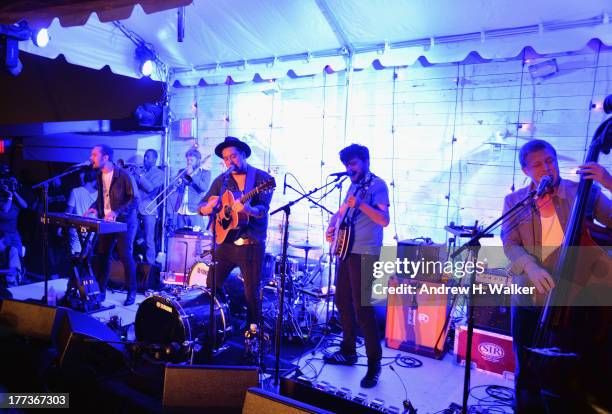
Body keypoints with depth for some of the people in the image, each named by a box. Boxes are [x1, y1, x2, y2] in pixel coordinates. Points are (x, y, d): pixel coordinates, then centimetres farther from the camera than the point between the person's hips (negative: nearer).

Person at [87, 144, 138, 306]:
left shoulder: (122, 175, -13)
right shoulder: (99, 175, 9)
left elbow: (133, 199, -15)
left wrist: (116, 212, -25)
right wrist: (95, 207, 1)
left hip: (124, 221, -6)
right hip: (106, 221, 7)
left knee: (125, 255, -7)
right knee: (102, 255, 5)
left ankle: (132, 292, 6)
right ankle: (100, 290, 16)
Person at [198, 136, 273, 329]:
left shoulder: (262, 178, -4)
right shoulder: (221, 180, 9)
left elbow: (263, 209, -16)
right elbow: (202, 208, 9)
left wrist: (248, 209, -37)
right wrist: (209, 207, -15)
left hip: (252, 245, -4)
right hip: (226, 241, 4)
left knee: (251, 294, 1)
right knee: (211, 286, 7)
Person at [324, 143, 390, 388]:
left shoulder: (377, 185, -9)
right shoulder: (354, 186, 16)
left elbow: (384, 220, -21)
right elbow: (340, 212, 26)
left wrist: (360, 204, -32)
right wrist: (331, 227, 6)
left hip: (364, 254, -9)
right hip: (348, 251, 9)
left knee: (362, 307, -9)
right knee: (342, 301, 15)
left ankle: (374, 363, 3)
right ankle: (348, 351, 30)